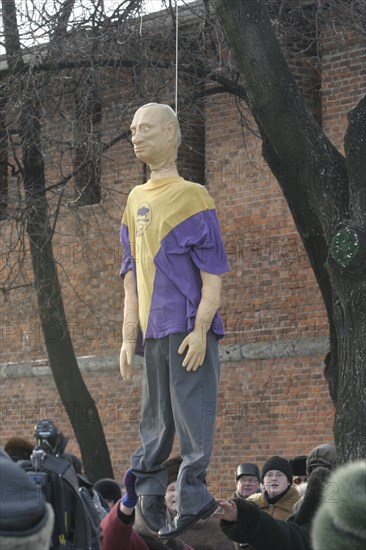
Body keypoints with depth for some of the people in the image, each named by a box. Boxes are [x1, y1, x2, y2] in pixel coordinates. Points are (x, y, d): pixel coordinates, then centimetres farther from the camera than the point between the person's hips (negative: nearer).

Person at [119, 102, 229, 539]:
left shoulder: (192, 196, -3)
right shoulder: (136, 200, 17)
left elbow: (213, 273, -7)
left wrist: (200, 330, -16)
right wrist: (128, 338, 15)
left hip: (188, 330, -7)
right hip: (153, 332, 7)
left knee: (192, 420, -7)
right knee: (155, 424, 10)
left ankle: (191, 502, -5)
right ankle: (146, 503, 13)